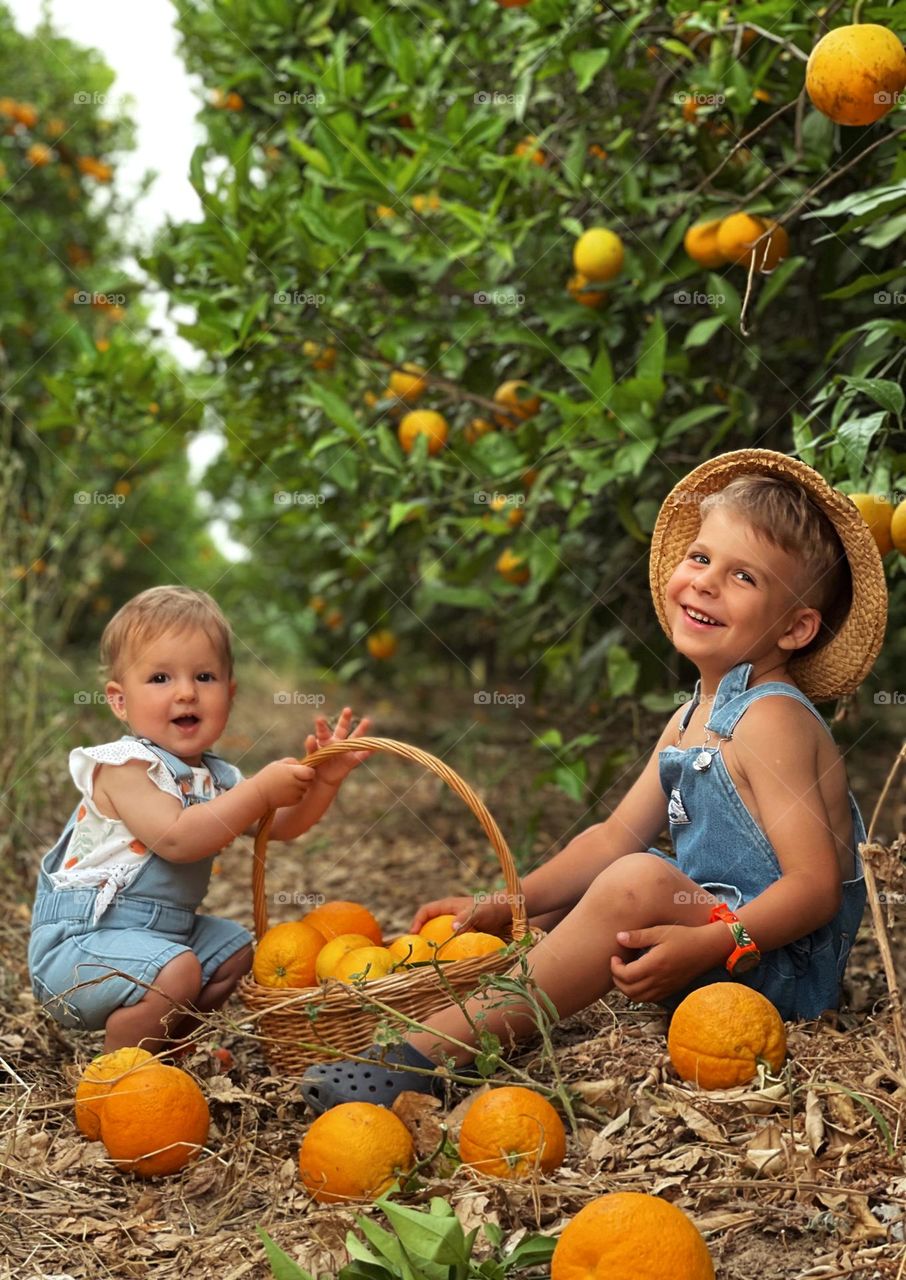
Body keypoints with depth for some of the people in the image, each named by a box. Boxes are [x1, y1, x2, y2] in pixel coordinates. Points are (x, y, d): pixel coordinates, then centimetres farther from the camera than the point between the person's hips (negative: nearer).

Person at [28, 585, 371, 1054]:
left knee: (237, 948, 21)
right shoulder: (122, 766, -19)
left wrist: (322, 783, -10)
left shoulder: (215, 778, 8)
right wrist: (260, 790, -30)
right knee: (176, 971, -32)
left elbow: (281, 826, 10)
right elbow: (175, 838, -32)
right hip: (80, 939, -9)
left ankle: (169, 1046, 24)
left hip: (163, 930, 9)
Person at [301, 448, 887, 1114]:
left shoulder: (771, 719, -17)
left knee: (639, 881, -33)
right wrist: (504, 905, 4)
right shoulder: (691, 719, 11)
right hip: (711, 926, 10)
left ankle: (424, 1056, -35)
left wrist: (709, 945, -34)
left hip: (784, 965, -10)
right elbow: (616, 836, 12)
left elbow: (817, 884, -22)